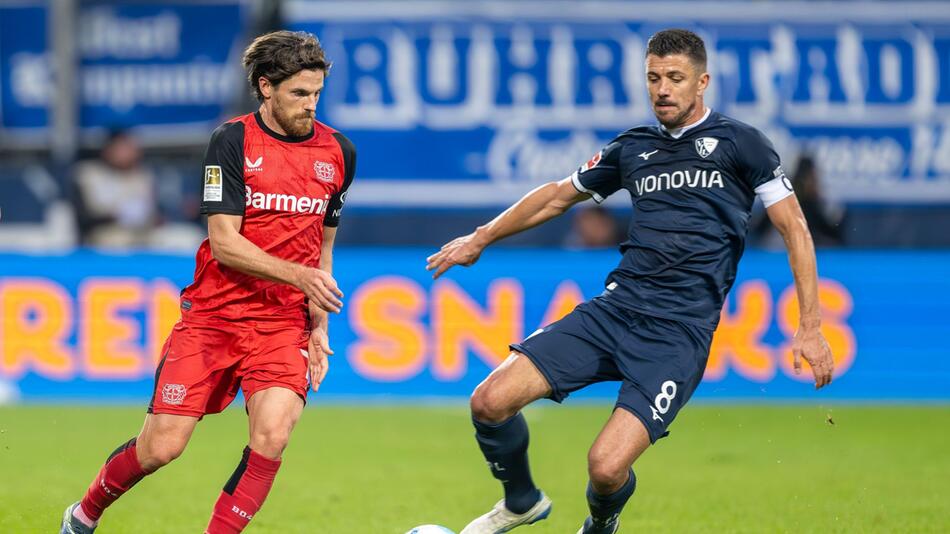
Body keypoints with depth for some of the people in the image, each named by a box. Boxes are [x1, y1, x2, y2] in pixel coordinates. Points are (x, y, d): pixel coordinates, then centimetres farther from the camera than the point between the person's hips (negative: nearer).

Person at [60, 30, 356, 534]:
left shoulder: (338, 152, 5)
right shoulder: (233, 140, -8)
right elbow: (224, 243, -14)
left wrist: (318, 329, 10)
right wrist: (298, 274, -25)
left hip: (283, 322, 3)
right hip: (212, 315, -3)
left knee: (272, 436, -22)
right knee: (161, 447, -3)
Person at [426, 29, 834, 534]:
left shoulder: (738, 143, 2)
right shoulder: (633, 147, 15)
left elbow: (794, 230, 3)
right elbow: (560, 195, 31)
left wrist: (809, 329, -5)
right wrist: (481, 237, 34)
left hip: (681, 330, -5)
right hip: (614, 307, 5)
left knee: (606, 467, -20)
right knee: (490, 402, -11)